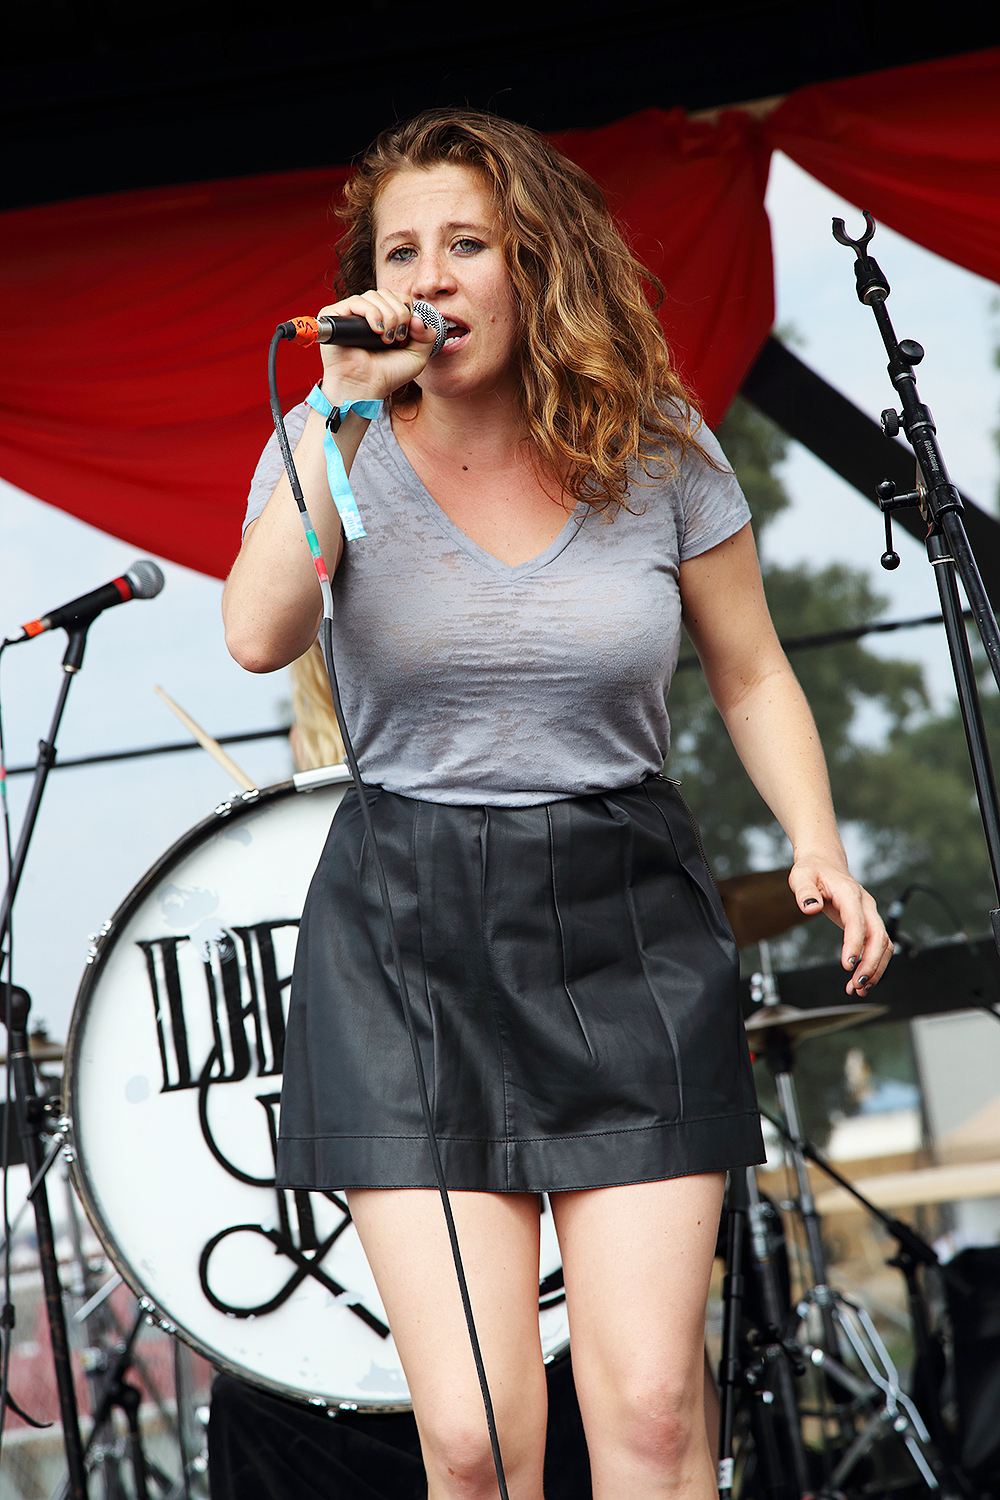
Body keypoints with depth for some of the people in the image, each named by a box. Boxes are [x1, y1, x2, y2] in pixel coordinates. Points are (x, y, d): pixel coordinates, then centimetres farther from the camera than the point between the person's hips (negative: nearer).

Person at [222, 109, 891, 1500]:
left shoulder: (657, 450, 3)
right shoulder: (337, 445, 1)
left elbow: (751, 673, 13)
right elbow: (259, 637, -17)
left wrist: (816, 840, -2)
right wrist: (347, 407, -18)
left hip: (627, 917, 1)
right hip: (407, 931, 0)